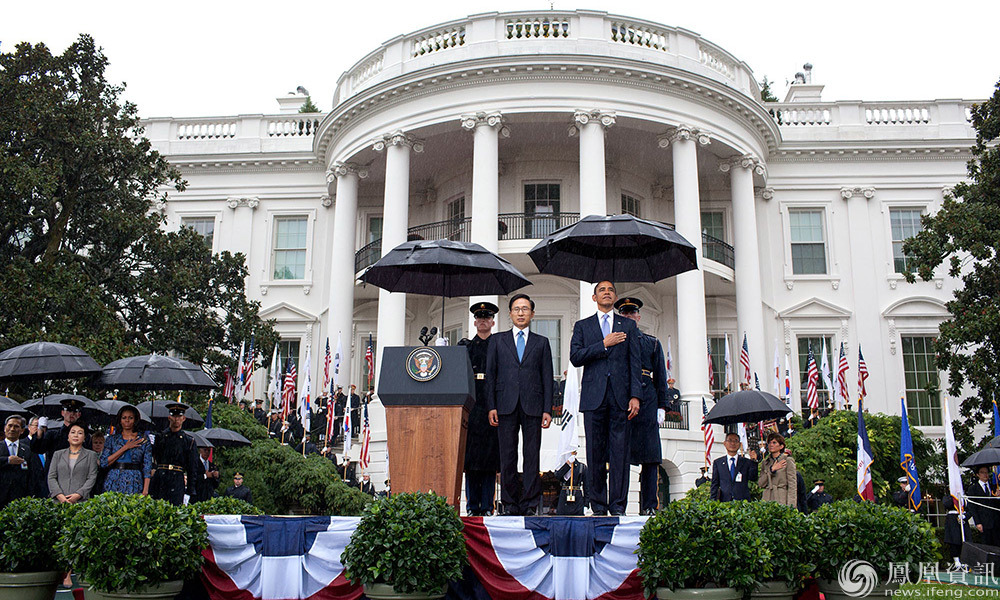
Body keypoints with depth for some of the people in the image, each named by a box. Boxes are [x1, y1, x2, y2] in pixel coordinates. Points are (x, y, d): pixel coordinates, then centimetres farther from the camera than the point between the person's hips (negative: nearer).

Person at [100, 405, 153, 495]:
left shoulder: (143, 439, 6)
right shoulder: (112, 439, 10)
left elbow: (147, 466, 1)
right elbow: (103, 463, -3)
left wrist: (145, 491, -9)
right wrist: (125, 448, -7)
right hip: (113, 484, 1)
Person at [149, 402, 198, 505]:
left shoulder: (189, 441, 8)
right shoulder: (160, 437, 11)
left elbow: (192, 469, 7)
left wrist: (190, 491, 3)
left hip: (177, 481, -1)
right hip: (159, 480, 1)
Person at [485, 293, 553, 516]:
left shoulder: (541, 342, 14)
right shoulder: (497, 340, 14)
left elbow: (547, 377, 9)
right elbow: (490, 374, 9)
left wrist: (547, 409, 0)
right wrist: (491, 406, 0)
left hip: (533, 405, 0)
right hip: (506, 405, 0)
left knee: (532, 457, -1)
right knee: (507, 457, 1)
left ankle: (529, 504, 4)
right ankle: (510, 504, 8)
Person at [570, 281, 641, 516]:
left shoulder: (629, 326, 14)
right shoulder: (582, 326, 14)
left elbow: (635, 363, 7)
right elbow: (575, 357, 0)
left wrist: (635, 395, -3)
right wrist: (603, 344, -9)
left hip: (620, 397, 0)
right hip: (594, 397, 0)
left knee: (620, 451, -2)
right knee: (595, 452, 2)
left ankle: (618, 505, 3)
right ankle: (598, 504, 9)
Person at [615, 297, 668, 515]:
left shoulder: (653, 343, 17)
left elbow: (660, 378, 13)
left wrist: (662, 406, 4)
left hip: (646, 401, 1)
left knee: (650, 456, -2)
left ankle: (649, 506, 2)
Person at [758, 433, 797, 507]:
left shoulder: (788, 461, 2)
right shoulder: (765, 463, 17)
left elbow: (792, 485, -3)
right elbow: (760, 483, 7)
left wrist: (790, 506, -12)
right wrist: (771, 469, -4)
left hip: (782, 500, -4)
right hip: (767, 499, 4)